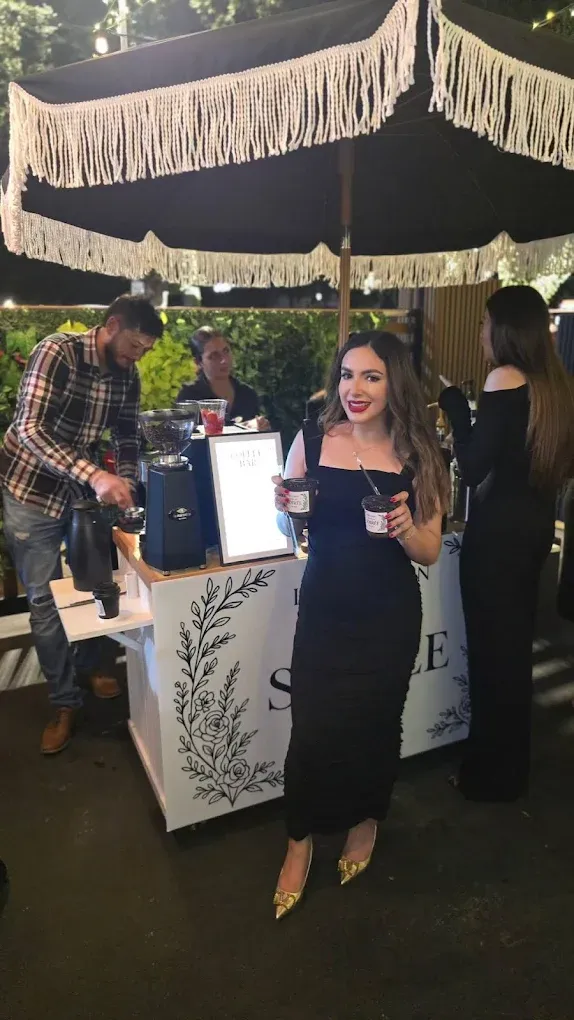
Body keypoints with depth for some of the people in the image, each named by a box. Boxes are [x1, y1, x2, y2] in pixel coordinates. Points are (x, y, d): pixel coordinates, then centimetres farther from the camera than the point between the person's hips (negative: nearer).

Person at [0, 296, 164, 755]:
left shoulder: (128, 376, -4)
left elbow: (128, 438, 4)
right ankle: (65, 702, 16)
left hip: (84, 489, 5)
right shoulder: (57, 353, -23)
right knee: (45, 599, 1)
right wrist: (96, 475, -45)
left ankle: (91, 665, 37)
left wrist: (125, 485, -15)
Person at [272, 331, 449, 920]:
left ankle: (365, 819, 46)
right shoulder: (312, 440, -7)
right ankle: (300, 841, 31)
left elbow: (429, 553, -3)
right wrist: (286, 504, -17)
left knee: (374, 725, 15)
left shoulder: (416, 453, -6)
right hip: (323, 610, 0)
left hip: (389, 617, 0)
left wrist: (405, 528, -24)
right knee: (312, 728, 3)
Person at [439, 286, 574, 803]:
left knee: (492, 646, 5)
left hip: (500, 524, -8)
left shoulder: (506, 377, -15)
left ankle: (492, 774, 21)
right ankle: (511, 764, 34)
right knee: (515, 642, 18)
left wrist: (453, 400, -8)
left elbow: (473, 466, -17)